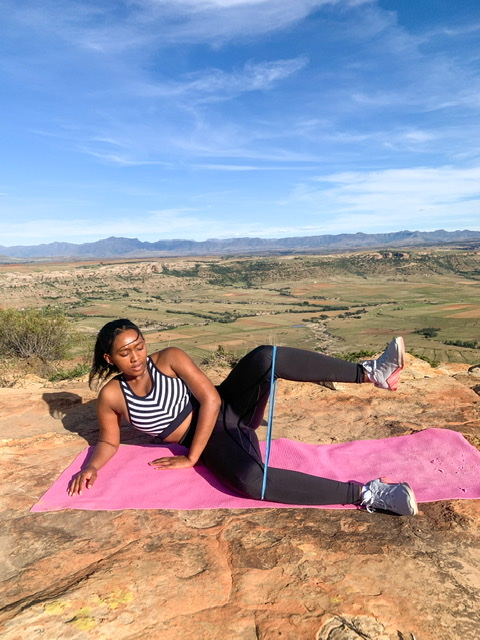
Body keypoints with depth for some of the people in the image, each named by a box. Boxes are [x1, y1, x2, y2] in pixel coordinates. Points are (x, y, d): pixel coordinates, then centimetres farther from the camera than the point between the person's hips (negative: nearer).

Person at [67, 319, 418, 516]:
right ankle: (365, 494, -31)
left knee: (265, 357, -29)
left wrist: (190, 458, -11)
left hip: (228, 411, 2)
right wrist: (91, 468, -10)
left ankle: (370, 373, -27)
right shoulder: (111, 397, -5)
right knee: (251, 479, -37)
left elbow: (211, 399, -12)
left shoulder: (169, 358, -8)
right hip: (213, 443, -1)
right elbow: (109, 442, 12)